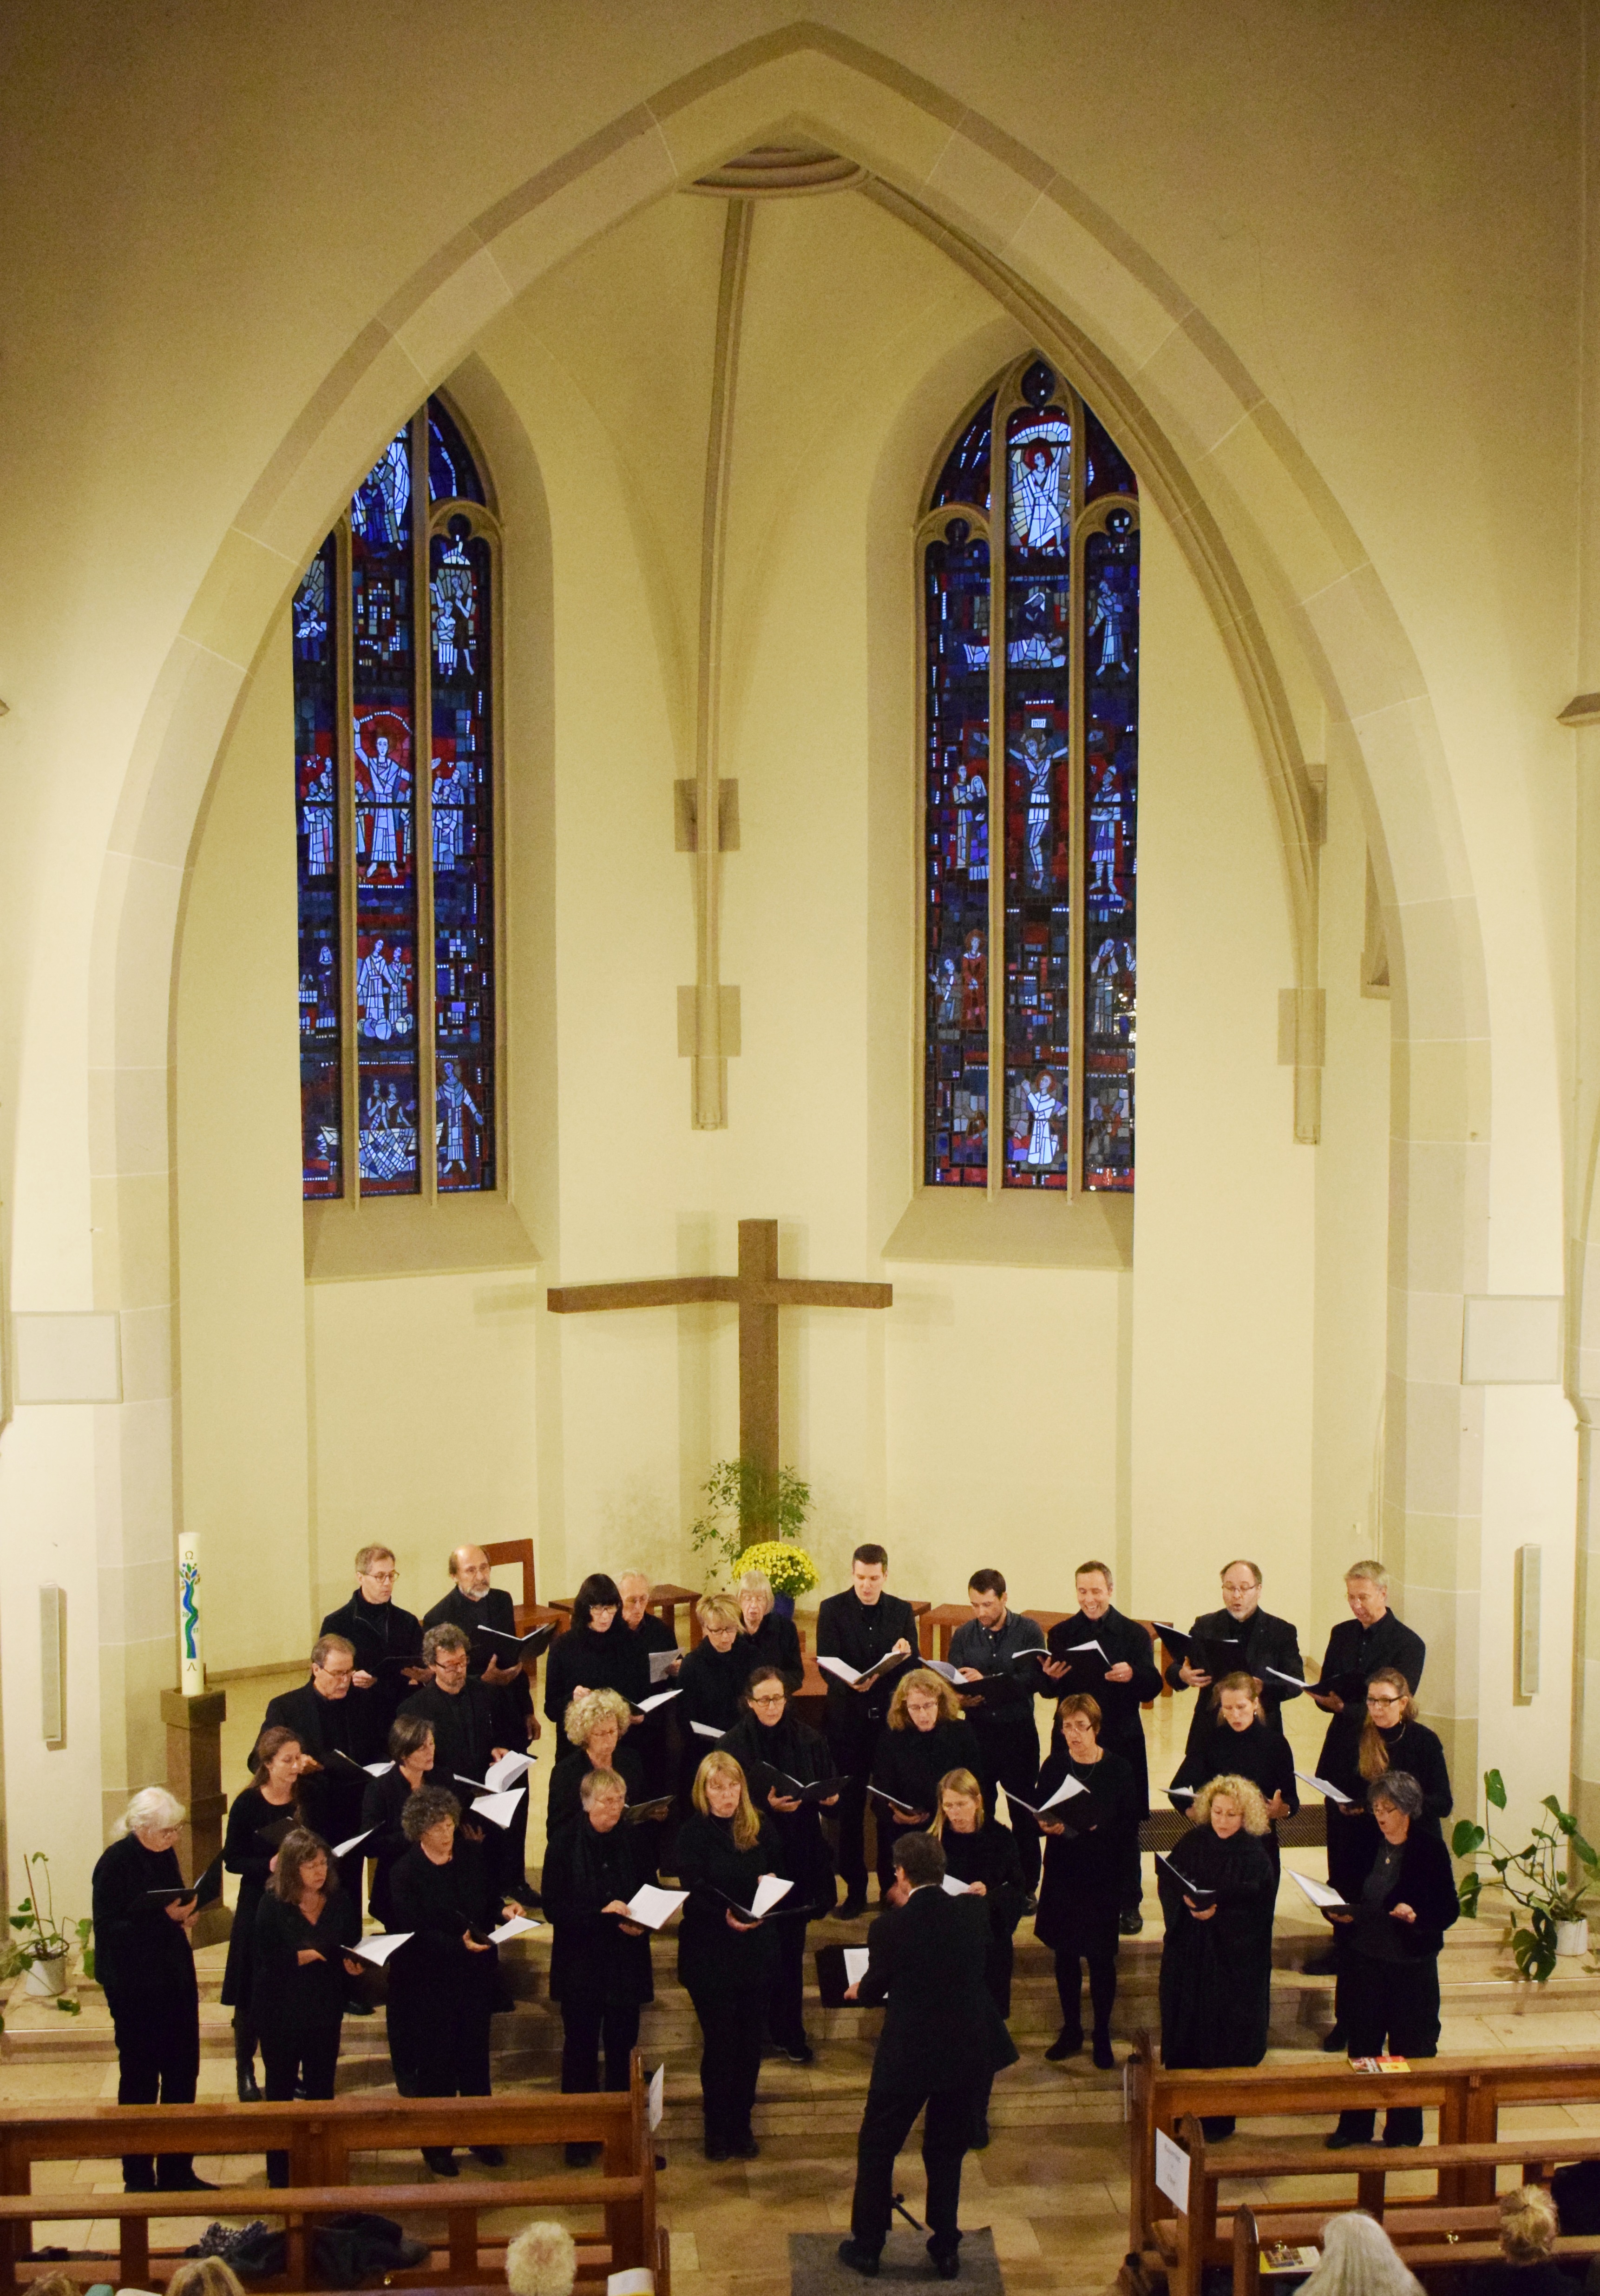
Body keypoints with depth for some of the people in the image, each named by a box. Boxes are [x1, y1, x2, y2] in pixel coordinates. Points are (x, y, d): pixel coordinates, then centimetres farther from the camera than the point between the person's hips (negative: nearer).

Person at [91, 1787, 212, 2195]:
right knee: (140, 2080, 4)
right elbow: (109, 1928, -19)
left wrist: (186, 1913, -2)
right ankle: (138, 2177, 18)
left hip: (176, 1979, 7)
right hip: (135, 1988, -7)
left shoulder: (165, 1855, 7)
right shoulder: (115, 1863, -15)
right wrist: (166, 1916, -24)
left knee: (183, 2075, 11)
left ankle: (177, 2170, 24)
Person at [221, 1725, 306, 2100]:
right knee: (252, 1994, 4)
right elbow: (233, 1860, -7)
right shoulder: (247, 1804, -8)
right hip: (258, 1907, -2)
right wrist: (269, 1864, -22)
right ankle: (245, 2072, 19)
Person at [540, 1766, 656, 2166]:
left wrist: (640, 1922, -11)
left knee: (623, 2049, 6)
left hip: (626, 1963, 2)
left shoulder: (632, 1840, 0)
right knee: (581, 2050, 7)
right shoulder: (565, 1844, -8)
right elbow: (554, 1908, -11)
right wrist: (601, 1912, -22)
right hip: (580, 1964, -2)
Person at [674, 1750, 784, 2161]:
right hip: (710, 1953, -4)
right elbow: (694, 1892, -18)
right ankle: (717, 2129, 18)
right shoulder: (693, 1833, -9)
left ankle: (742, 2124, 24)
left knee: (750, 2041, 10)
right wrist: (724, 1915, -34)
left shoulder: (759, 1830, 4)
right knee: (720, 2042, 2)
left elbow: (779, 1873, 16)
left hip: (755, 1949, 4)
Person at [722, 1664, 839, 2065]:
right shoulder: (734, 1745, -7)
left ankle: (789, 2032, 18)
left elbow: (829, 1789, 10)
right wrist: (767, 1806, -22)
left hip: (800, 1856, 2)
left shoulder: (810, 1741, 3)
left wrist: (831, 1797, -12)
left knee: (791, 1947, 7)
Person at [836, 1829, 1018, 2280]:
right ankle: (946, 2250, 27)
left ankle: (867, 2248, 26)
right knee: (947, 2153, 20)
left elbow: (874, 1988, -2)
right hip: (969, 2052, 4)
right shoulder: (974, 1912, -7)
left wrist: (857, 1991, 24)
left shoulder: (890, 1927, -17)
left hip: (908, 2056, -3)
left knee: (877, 2149, 16)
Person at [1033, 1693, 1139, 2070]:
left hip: (1103, 1873, -3)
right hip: (1062, 1870, 3)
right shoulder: (1053, 1766, 1)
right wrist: (1049, 1825, -16)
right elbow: (1038, 1810, 5)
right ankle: (1071, 2031, 26)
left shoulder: (1118, 1769, -7)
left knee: (1100, 1955, 3)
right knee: (1065, 1953, 11)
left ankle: (1102, 2036, 18)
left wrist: (1098, 1833, -23)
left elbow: (1130, 1825, -7)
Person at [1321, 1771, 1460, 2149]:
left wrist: (1416, 1917, -26)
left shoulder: (1430, 1849, -10)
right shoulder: (1369, 1845, 4)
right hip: (1365, 1959, 4)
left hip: (1412, 1965, -4)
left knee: (1408, 2050, 6)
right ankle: (1355, 2126, 25)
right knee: (1361, 2044, 12)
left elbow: (1449, 1911, -9)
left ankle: (1404, 2132, 20)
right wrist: (1344, 1914, -6)